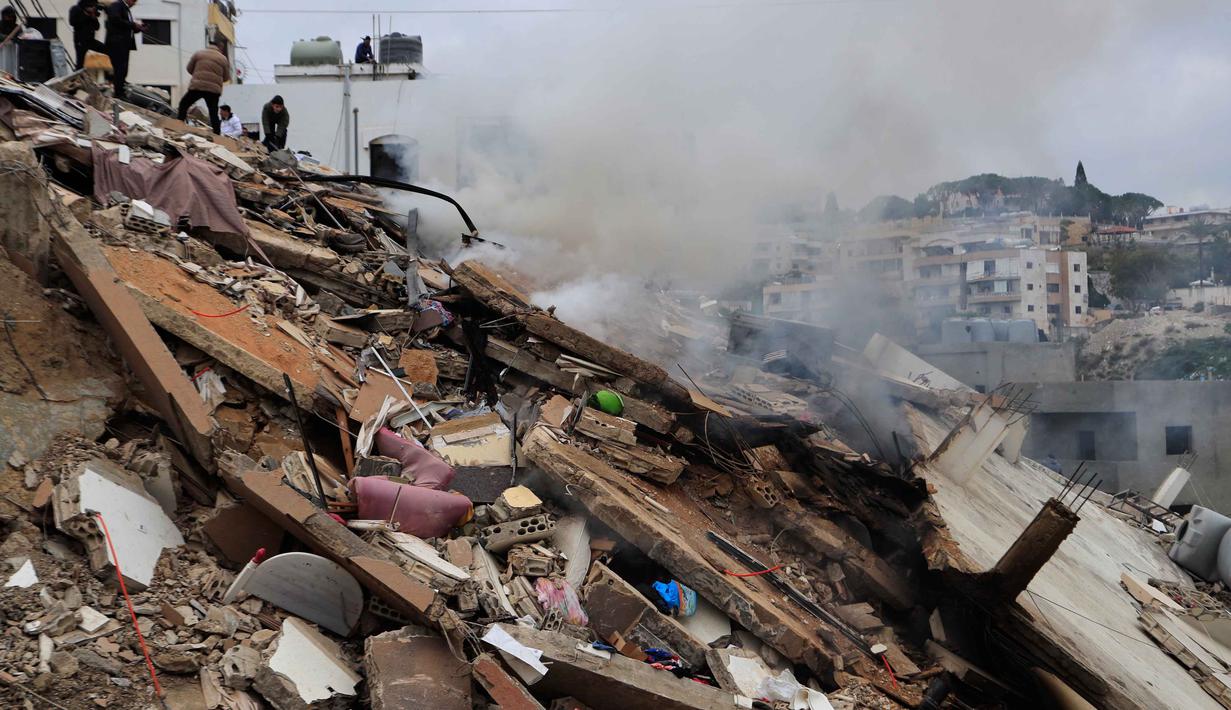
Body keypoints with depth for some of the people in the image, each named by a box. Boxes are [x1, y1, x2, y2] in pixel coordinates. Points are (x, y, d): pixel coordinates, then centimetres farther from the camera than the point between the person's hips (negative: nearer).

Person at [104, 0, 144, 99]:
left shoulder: (126, 9, 22)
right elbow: (116, 20, -19)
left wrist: (138, 28, 5)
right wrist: (133, 24, -14)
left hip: (124, 44, 9)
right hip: (116, 44, -9)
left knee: (122, 70, 5)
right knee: (119, 70, -12)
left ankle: (121, 93, 6)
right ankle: (119, 94, -13)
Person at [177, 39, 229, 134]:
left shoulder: (198, 53, 7)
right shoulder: (223, 59, 6)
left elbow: (189, 68, 13)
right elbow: (226, 77, 11)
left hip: (197, 86, -1)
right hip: (214, 89, 1)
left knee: (183, 105, 14)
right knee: (214, 114, 5)